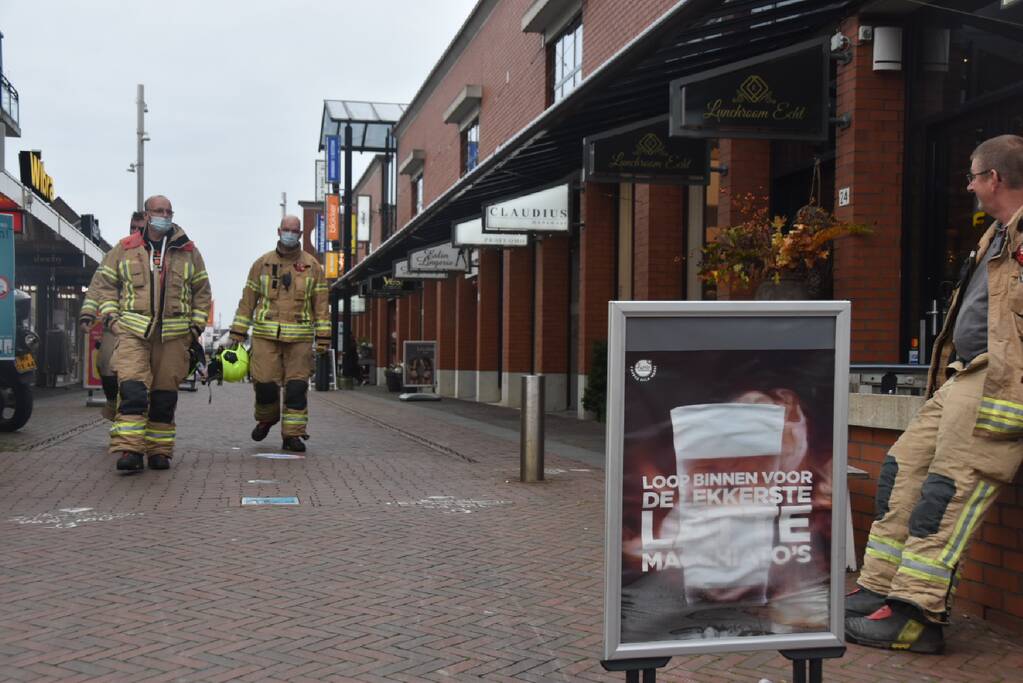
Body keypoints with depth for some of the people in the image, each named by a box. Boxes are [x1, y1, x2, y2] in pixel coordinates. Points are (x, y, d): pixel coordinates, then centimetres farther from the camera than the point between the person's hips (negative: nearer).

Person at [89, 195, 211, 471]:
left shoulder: (188, 252, 12)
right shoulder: (124, 249, 9)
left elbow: (202, 291, 16)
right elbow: (105, 283, 13)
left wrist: (197, 325, 8)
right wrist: (110, 316, 0)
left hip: (174, 335, 2)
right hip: (133, 331, -1)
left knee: (165, 395, 5)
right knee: (132, 390, -16)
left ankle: (160, 451, 13)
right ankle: (129, 450, -18)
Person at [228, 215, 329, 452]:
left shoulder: (312, 266, 8)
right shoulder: (262, 264, 9)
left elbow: (321, 304, 7)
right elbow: (248, 300, 10)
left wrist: (323, 337, 1)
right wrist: (237, 333, 6)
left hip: (299, 338, 0)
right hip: (265, 336, 0)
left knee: (296, 386, -3)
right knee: (265, 383, -4)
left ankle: (292, 434, 5)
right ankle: (266, 418, 26)